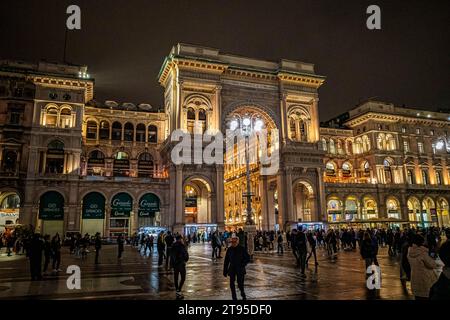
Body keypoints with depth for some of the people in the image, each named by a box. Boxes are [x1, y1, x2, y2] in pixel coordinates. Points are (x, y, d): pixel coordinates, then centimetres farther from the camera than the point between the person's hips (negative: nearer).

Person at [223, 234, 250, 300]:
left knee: (240, 284, -4)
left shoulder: (242, 249, -7)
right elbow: (226, 261, 5)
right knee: (232, 284, 3)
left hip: (240, 270, -2)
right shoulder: (229, 249, 0)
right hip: (232, 269, 3)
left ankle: (243, 294, 26)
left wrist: (243, 265, -14)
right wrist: (225, 271, 5)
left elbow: (247, 258, -1)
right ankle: (234, 297, 21)